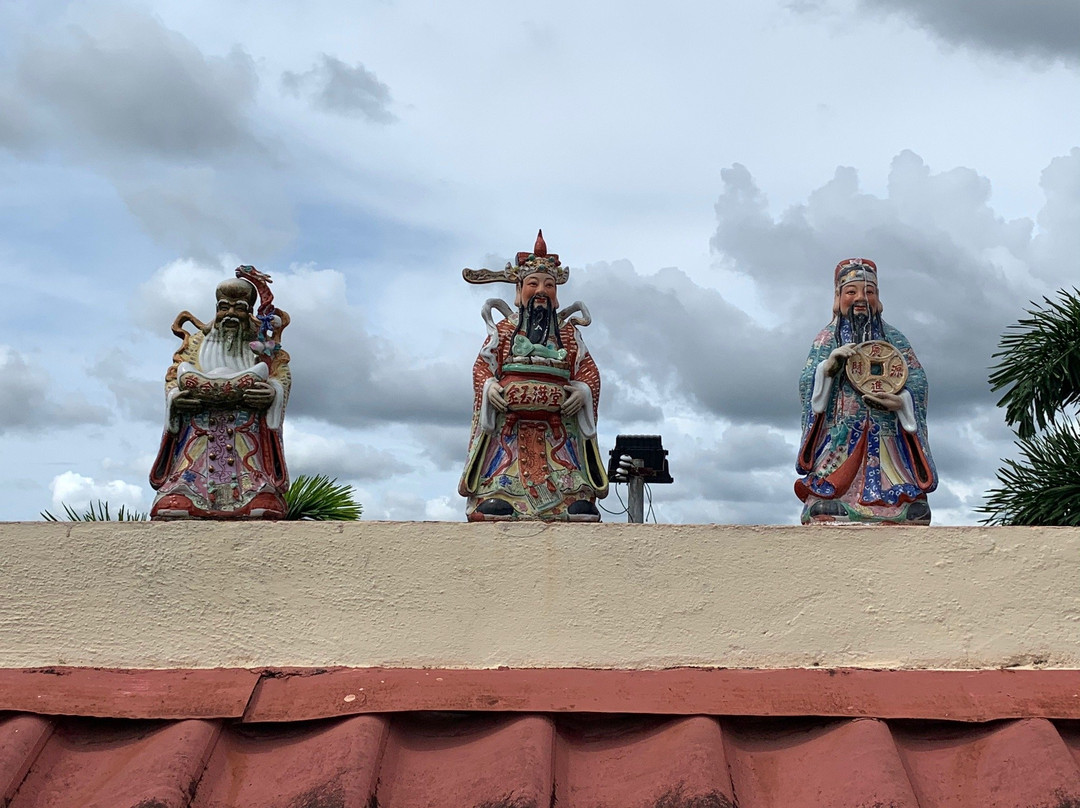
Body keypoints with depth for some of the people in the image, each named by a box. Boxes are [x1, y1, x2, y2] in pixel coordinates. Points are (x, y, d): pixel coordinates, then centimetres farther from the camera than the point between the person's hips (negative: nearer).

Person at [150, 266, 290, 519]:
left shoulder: (262, 343, 18)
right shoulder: (197, 341, 23)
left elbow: (282, 374, 6)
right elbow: (173, 375, 16)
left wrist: (272, 391, -17)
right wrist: (176, 396, -7)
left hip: (248, 432, -1)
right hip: (199, 430, 1)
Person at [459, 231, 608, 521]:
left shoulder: (568, 332, 17)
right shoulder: (504, 329, 13)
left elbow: (589, 369, 12)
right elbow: (483, 365, 10)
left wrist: (583, 390, -8)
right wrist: (488, 386, -10)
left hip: (557, 426, 1)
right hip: (510, 424, -1)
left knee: (573, 492, -10)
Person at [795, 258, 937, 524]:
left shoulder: (894, 339, 17)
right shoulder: (826, 339, 15)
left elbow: (918, 380, 8)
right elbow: (806, 386, 5)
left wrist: (901, 401, -12)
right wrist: (827, 367, -14)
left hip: (888, 444, 1)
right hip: (840, 440, -1)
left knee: (908, 510, -14)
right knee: (827, 511, -18)